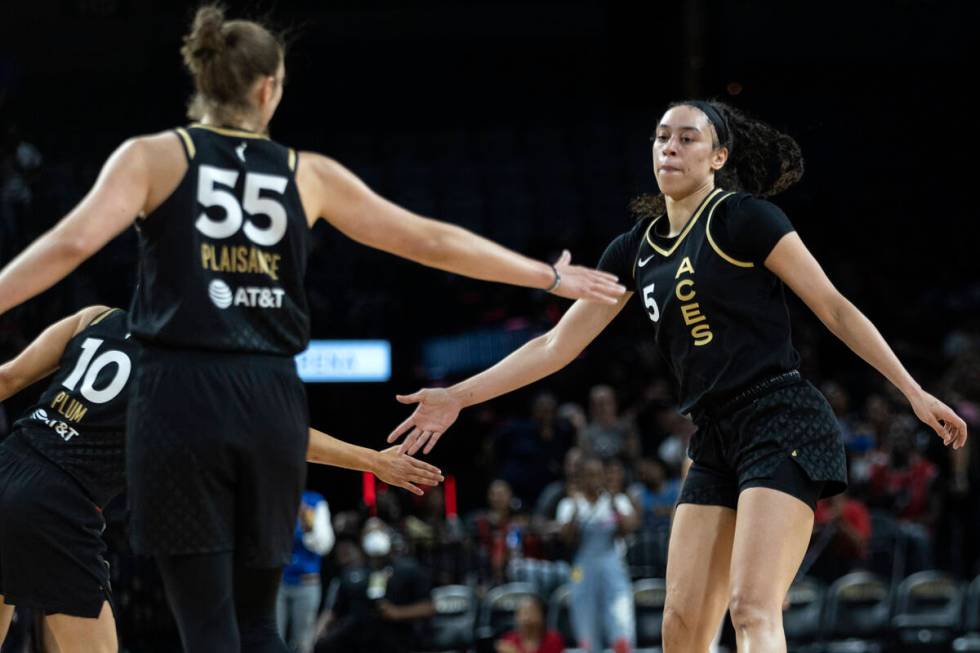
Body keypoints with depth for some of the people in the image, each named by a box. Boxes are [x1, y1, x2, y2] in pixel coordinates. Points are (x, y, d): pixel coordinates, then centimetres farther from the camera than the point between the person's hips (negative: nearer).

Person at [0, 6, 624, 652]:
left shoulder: (155, 157, 3)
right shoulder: (308, 174, 10)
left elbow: (73, 242, -13)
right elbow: (430, 241, 14)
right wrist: (551, 276, 24)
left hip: (181, 398, -3)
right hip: (271, 403, 3)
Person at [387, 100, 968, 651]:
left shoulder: (743, 217, -5)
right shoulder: (636, 251, 15)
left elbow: (835, 309, -3)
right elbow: (558, 345, 19)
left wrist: (914, 391, -7)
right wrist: (459, 396, 16)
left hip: (782, 426, -7)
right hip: (716, 443, 7)